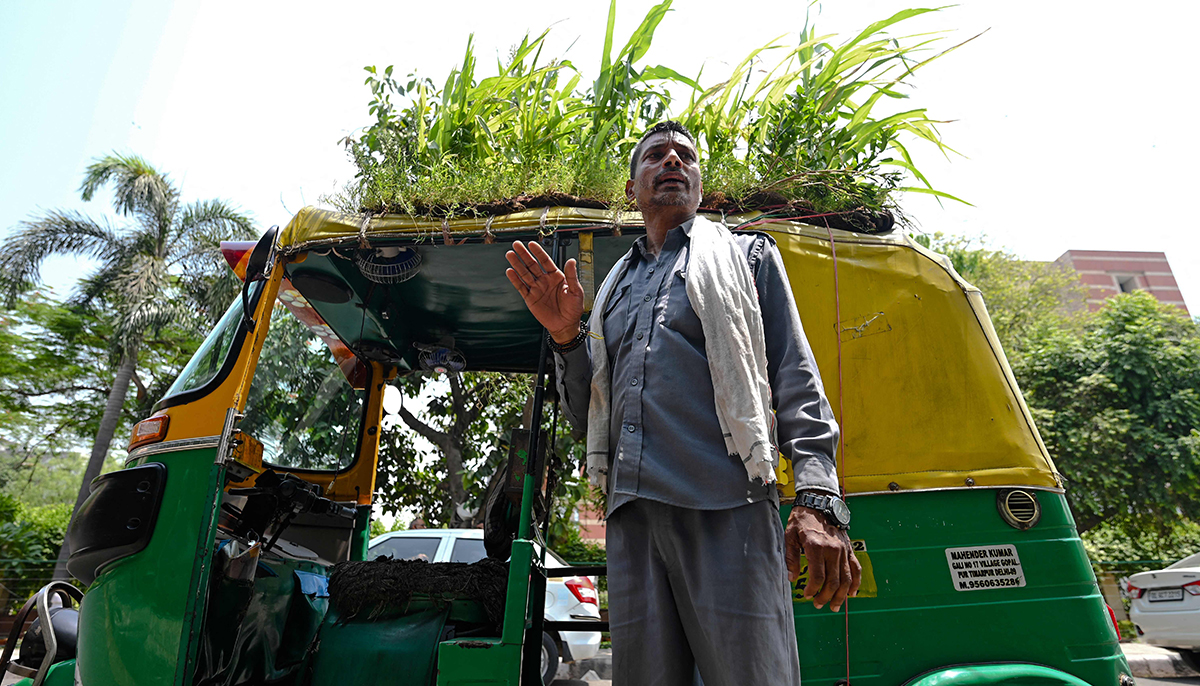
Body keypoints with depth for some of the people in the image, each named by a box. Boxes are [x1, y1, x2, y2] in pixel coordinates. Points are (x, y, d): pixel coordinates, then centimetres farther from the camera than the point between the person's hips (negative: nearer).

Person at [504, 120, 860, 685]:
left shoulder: (746, 254, 14)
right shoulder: (615, 284, 22)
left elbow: (797, 383, 5)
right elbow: (588, 416, 21)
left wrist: (818, 500, -9)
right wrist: (565, 336, 3)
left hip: (728, 510, -3)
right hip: (633, 515, 4)